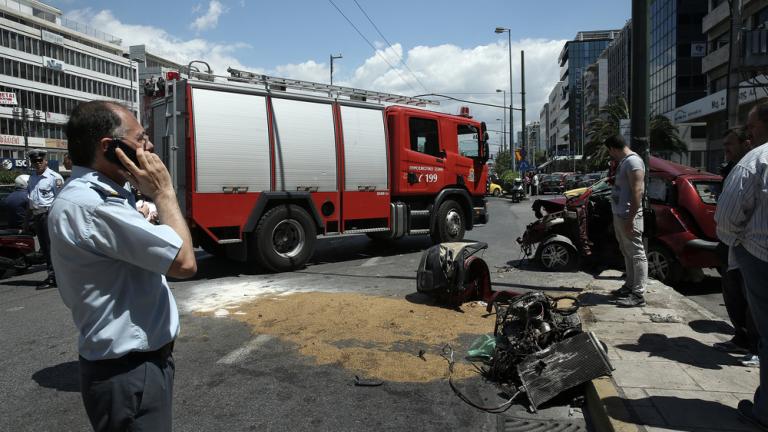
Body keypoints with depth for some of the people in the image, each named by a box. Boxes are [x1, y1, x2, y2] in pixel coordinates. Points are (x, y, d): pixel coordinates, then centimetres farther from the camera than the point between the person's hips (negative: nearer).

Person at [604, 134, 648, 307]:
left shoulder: (633, 161, -16)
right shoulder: (623, 161, 15)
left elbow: (637, 191, -22)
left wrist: (630, 219, -24)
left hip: (628, 217, -10)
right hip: (619, 215, 10)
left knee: (636, 254, -5)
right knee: (627, 253, 17)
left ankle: (638, 295, -3)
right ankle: (630, 286, 29)